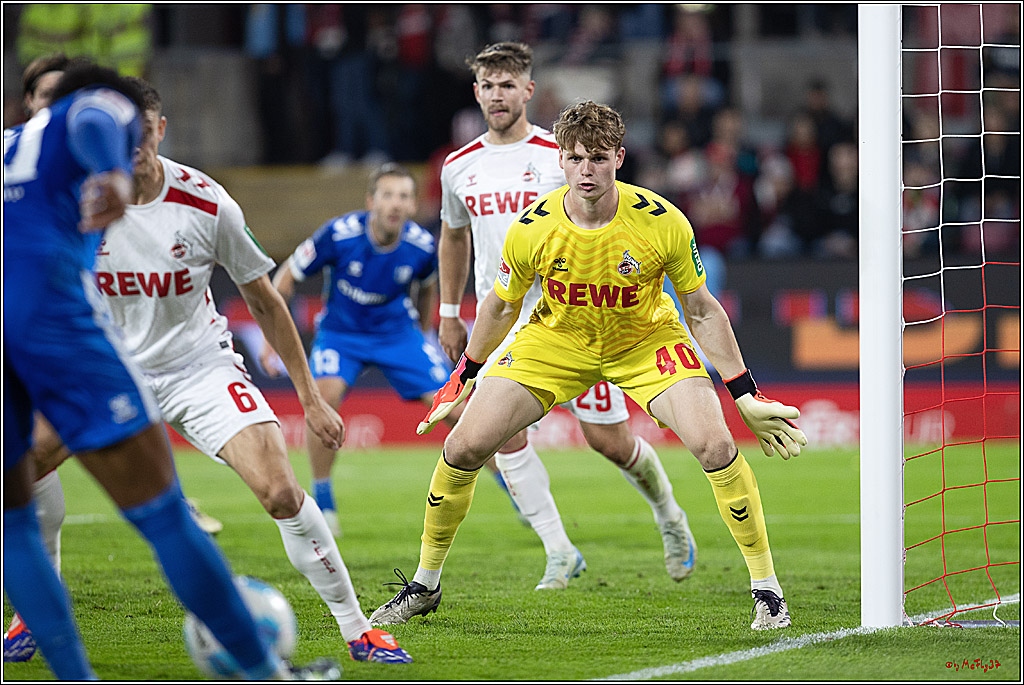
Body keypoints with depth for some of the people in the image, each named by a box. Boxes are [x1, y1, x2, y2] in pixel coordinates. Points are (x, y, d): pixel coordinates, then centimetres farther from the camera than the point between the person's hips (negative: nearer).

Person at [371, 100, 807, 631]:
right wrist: (462, 379, 7)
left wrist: (746, 397, -10)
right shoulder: (531, 228, -22)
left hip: (646, 339, -1)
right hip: (555, 342, 1)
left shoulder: (662, 223, -25)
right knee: (463, 447, -10)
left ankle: (766, 588, -7)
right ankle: (425, 585, 11)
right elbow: (501, 307, -1)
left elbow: (702, 311, -11)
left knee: (715, 446, -24)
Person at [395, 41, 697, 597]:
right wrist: (449, 313, 21)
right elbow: (453, 235, 23)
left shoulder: (561, 156, -7)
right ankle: (559, 553, -6)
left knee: (609, 441, 0)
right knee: (504, 432, -15)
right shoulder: (459, 167, 6)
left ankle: (668, 516, 28)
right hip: (501, 320, 3)